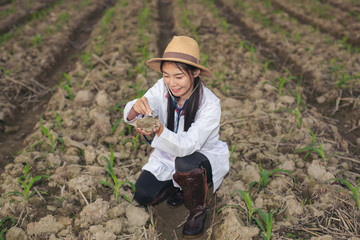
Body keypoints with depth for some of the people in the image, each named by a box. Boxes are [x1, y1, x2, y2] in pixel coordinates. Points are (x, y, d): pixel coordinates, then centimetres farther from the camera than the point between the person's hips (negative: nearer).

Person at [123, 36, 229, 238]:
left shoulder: (210, 104, -30)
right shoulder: (162, 88, -18)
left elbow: (187, 146, -38)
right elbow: (130, 117, -26)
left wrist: (159, 130, -56)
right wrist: (136, 107, -50)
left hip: (204, 158, -4)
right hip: (169, 155, 4)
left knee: (185, 163, -37)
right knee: (143, 195, -11)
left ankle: (199, 210, -7)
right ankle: (181, 185, 18)